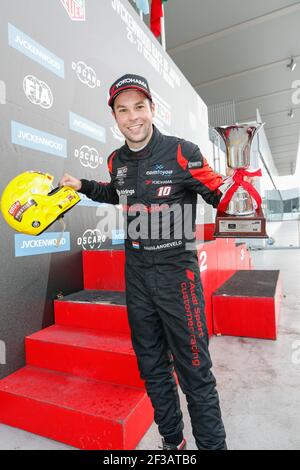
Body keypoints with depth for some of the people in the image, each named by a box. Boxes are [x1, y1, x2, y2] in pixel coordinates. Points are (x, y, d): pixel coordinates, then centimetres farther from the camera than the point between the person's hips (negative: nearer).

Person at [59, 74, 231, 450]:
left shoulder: (182, 152, -10)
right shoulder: (117, 161, 7)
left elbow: (221, 196, -8)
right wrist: (81, 185, 17)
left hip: (177, 273, -5)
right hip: (137, 276, 6)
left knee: (194, 370, 0)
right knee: (152, 366, 17)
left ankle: (212, 444, 27)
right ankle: (171, 440, 39)